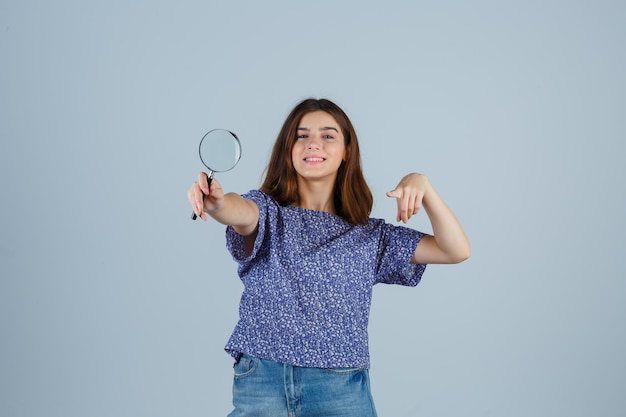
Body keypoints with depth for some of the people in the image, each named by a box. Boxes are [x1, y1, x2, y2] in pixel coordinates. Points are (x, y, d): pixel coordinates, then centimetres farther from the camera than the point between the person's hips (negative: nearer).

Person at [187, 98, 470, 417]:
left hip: (341, 390, 2)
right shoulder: (268, 212, 4)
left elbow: (456, 250, 4)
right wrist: (217, 204, -44)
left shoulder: (371, 236, 9)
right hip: (261, 383, -1)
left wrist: (421, 184, -8)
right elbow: (243, 213, -20)